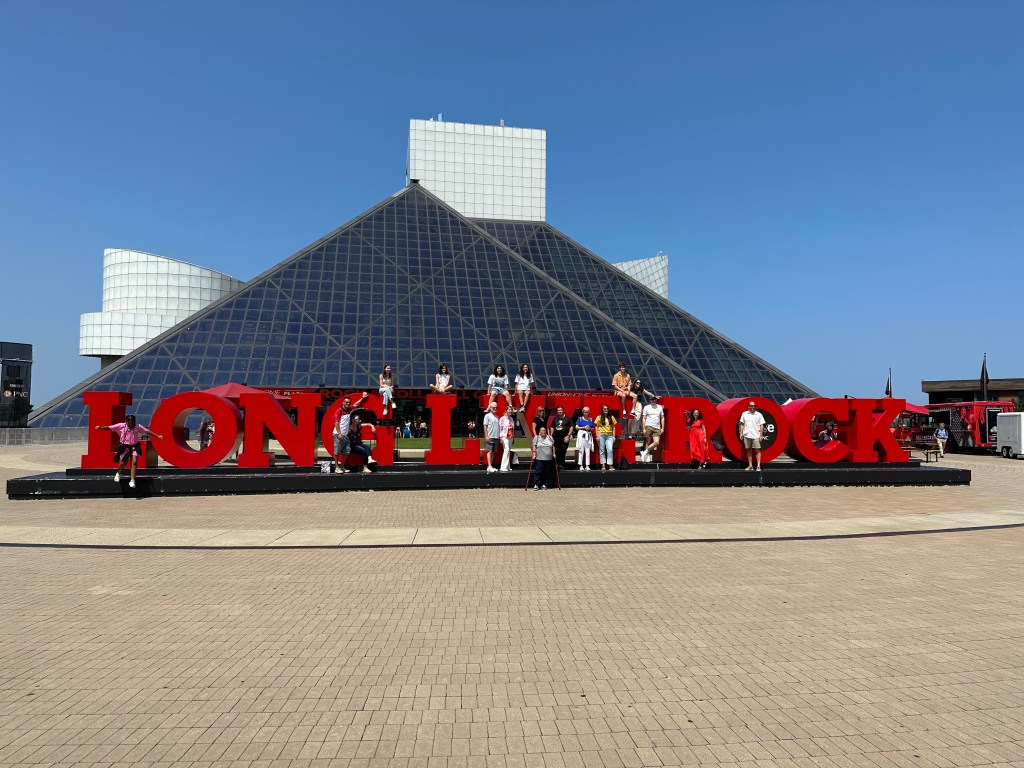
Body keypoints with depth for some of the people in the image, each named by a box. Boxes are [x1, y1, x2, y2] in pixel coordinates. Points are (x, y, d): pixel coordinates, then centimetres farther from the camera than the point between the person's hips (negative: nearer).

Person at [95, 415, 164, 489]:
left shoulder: (137, 427, -5)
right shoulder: (121, 426, -7)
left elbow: (147, 431, -1)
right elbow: (110, 428, -13)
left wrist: (158, 436, -1)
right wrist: (100, 428, -29)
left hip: (134, 446, 1)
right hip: (124, 446, -1)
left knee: (134, 462, -10)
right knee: (123, 461, -15)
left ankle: (132, 480, -4)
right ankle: (118, 474, 18)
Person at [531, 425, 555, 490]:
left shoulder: (550, 437, 10)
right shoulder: (536, 438, 1)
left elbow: (553, 446, 15)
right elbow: (534, 447, -3)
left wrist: (554, 454, 9)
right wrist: (534, 455, -10)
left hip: (548, 458, 3)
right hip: (539, 458, -3)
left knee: (546, 472, 6)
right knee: (538, 472, -6)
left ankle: (544, 485, 13)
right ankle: (536, 485, -3)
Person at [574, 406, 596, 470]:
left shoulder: (591, 419, 12)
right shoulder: (580, 419, 3)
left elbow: (593, 428, 15)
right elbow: (576, 427, 0)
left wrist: (590, 428, -6)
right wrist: (584, 427, -10)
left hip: (589, 435, 3)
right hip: (582, 435, -3)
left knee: (588, 451, 1)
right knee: (581, 450, -5)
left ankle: (587, 465, 5)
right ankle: (581, 465, -1)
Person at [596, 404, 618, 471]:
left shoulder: (611, 417, 11)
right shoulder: (599, 417, 5)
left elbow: (613, 427, 11)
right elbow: (596, 427, 4)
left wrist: (614, 436, 4)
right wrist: (597, 436, -5)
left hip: (609, 436, 1)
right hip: (601, 435, -1)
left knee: (610, 450, -11)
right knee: (602, 450, 2)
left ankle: (610, 465, -10)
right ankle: (603, 465, 5)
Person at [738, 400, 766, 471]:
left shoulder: (759, 415, 4)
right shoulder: (744, 414, 10)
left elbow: (761, 426, 2)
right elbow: (742, 424, 12)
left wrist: (761, 435, -5)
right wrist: (741, 433, 3)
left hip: (756, 435, -2)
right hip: (747, 435, 2)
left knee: (757, 450, -5)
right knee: (749, 450, 7)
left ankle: (758, 466, -5)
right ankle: (750, 465, 14)